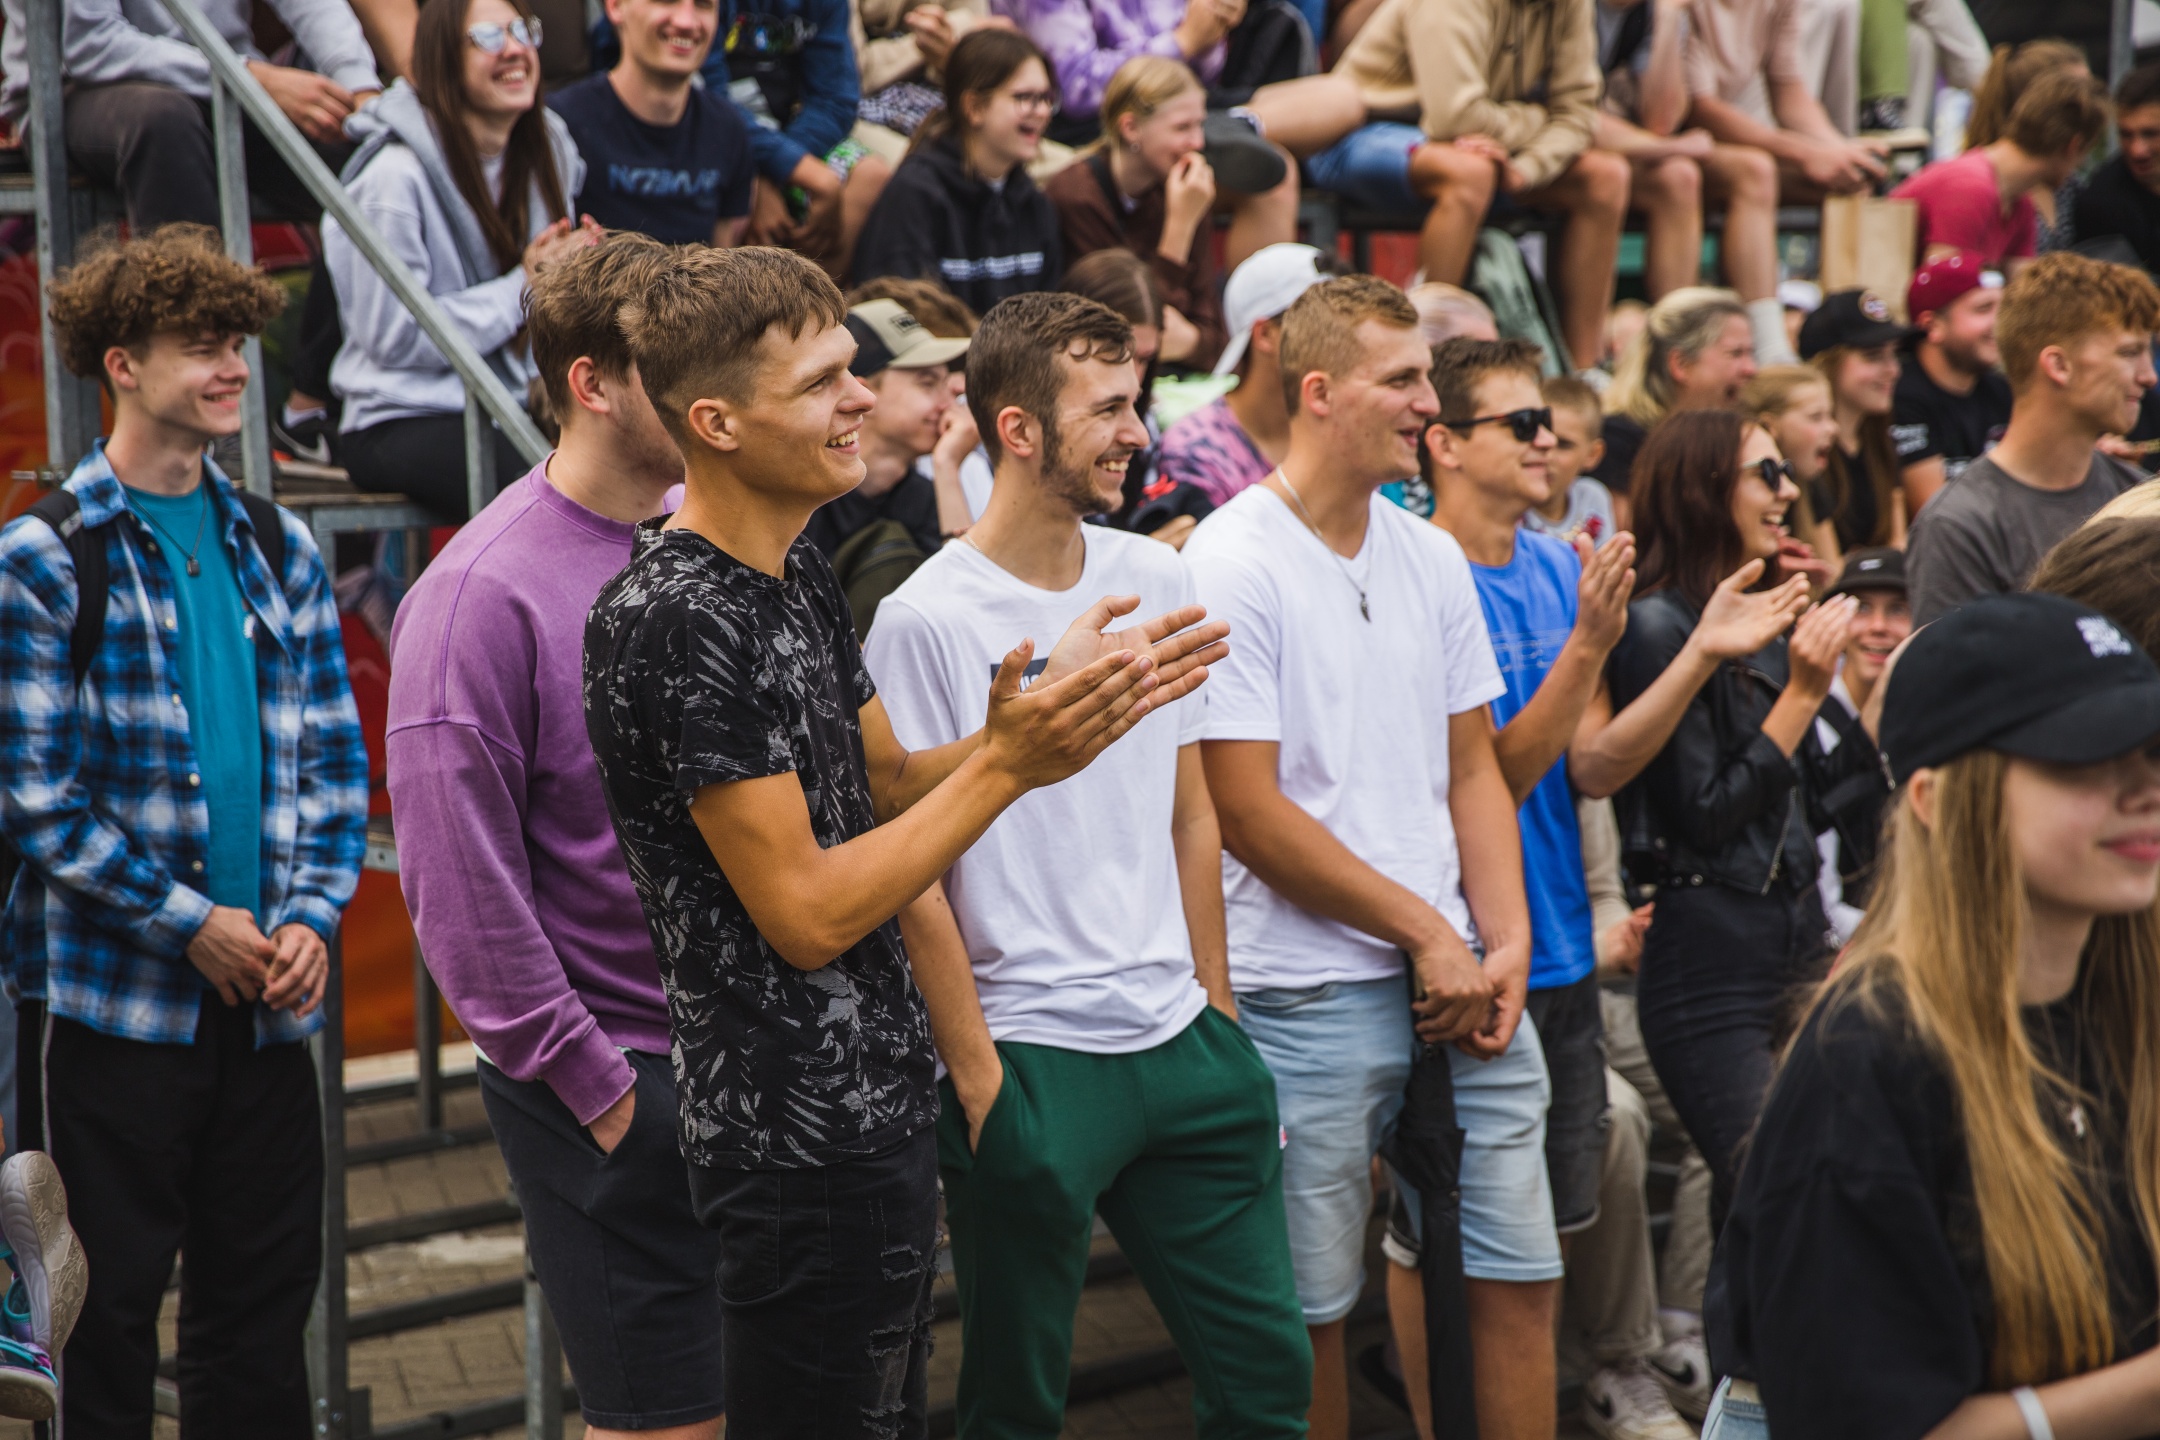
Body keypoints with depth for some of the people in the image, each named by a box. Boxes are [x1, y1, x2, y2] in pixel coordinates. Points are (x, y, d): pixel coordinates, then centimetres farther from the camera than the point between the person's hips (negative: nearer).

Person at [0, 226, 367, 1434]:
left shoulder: (277, 548, 10)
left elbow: (336, 756, 10)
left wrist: (312, 915, -4)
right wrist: (189, 923, -13)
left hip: (269, 991, 5)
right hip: (122, 993, -4)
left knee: (266, 1292, 12)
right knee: (113, 1303, 5)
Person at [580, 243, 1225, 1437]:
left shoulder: (795, 570, 8)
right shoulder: (675, 620, -22)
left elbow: (885, 785, 12)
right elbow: (808, 913, -22)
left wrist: (1057, 704, -1)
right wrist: (1008, 762, -21)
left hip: (877, 1093, 10)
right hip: (801, 1142, -10)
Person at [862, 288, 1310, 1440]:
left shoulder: (1159, 581, 6)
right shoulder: (925, 622, -11)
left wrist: (1218, 1012, 10)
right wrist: (977, 1081, -10)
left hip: (1179, 1043, 6)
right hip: (1029, 1058, -5)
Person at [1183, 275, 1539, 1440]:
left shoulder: (1432, 557, 11)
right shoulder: (1229, 567, -10)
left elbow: (1472, 766, 14)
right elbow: (1248, 813, -13)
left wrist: (1505, 944, 1)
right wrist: (1426, 934, -10)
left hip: (1464, 978, 6)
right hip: (1313, 989, -6)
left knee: (1521, 1275, 7)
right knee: (1312, 1309, 5)